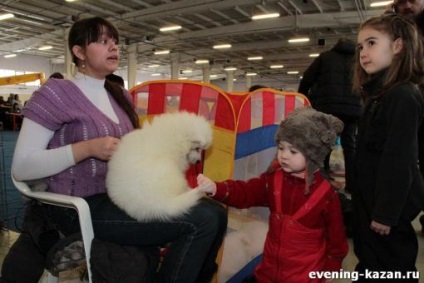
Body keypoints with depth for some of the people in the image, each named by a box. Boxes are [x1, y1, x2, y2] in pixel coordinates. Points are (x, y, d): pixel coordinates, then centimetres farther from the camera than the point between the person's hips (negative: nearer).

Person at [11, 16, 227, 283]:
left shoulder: (121, 96, 14)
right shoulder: (56, 92, -7)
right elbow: (21, 167, -10)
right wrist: (87, 148, -20)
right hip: (83, 207, -7)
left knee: (216, 212, -5)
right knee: (202, 222, -22)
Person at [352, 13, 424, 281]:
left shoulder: (402, 96, -21)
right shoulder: (382, 93, 10)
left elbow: (400, 160, -25)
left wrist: (386, 212, -20)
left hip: (389, 203, -9)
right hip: (374, 196, 9)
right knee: (372, 261, 23)